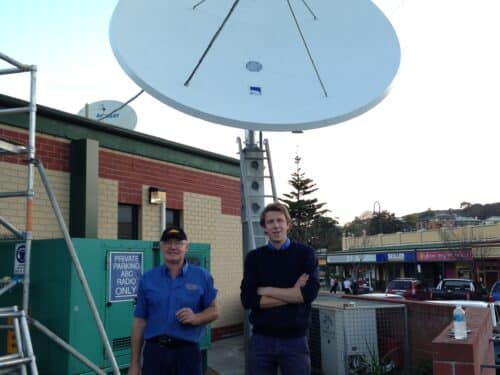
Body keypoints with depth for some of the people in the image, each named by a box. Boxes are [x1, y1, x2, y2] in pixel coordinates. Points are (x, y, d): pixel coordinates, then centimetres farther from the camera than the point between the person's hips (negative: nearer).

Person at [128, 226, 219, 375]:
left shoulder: (202, 276, 2)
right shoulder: (148, 279, 5)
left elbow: (214, 311, 6)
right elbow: (139, 321, 6)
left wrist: (196, 318, -15)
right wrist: (134, 362, 4)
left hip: (187, 352, 0)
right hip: (154, 352, 1)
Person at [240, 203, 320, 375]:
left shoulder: (305, 254, 0)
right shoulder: (254, 257, 4)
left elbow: (310, 293, -14)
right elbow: (248, 300, -8)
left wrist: (266, 291, -11)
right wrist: (293, 293, -12)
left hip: (295, 339, -1)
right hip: (261, 339, 1)